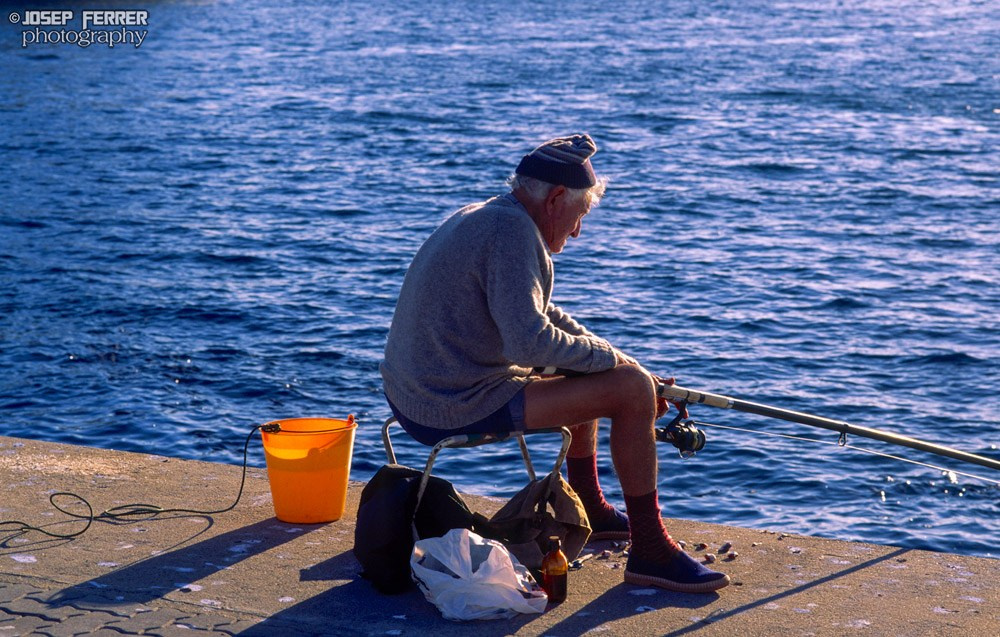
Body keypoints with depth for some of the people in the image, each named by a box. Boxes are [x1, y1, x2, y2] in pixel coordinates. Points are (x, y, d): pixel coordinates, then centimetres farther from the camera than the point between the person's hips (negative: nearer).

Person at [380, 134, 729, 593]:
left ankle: (588, 510, 38)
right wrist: (612, 358, -12)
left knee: (589, 372, 29)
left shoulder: (478, 218, 15)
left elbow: (540, 315, 25)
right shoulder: (512, 229, -17)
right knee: (632, 389, -12)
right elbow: (530, 343, -27)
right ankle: (650, 552, -5)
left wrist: (610, 358, 15)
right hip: (458, 408, -11)